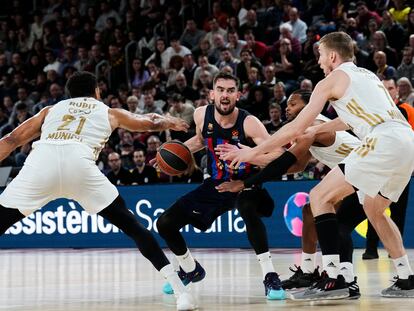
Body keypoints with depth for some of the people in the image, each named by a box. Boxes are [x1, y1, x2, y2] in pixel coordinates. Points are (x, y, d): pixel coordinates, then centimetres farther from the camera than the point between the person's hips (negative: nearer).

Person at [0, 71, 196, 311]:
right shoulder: (110, 113, 34)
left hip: (40, 163, 1)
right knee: (132, 227, 12)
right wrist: (170, 122, 71)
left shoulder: (51, 110, 35)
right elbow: (150, 123, 50)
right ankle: (181, 290, 5)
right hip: (79, 164, -1)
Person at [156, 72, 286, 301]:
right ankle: (190, 270, 31)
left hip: (244, 184, -5)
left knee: (248, 209, -42)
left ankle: (270, 277, -32)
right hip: (215, 184, 6)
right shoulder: (202, 115, -9)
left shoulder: (248, 123, -24)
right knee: (165, 223, 1)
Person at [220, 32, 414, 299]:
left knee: (320, 196, -1)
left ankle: (333, 280, -8)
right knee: (374, 210, 27)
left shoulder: (332, 80, 6)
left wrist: (253, 152, 12)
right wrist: (315, 130, 52)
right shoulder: (367, 75, 29)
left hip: (383, 142, -8)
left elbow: (296, 128, 4)